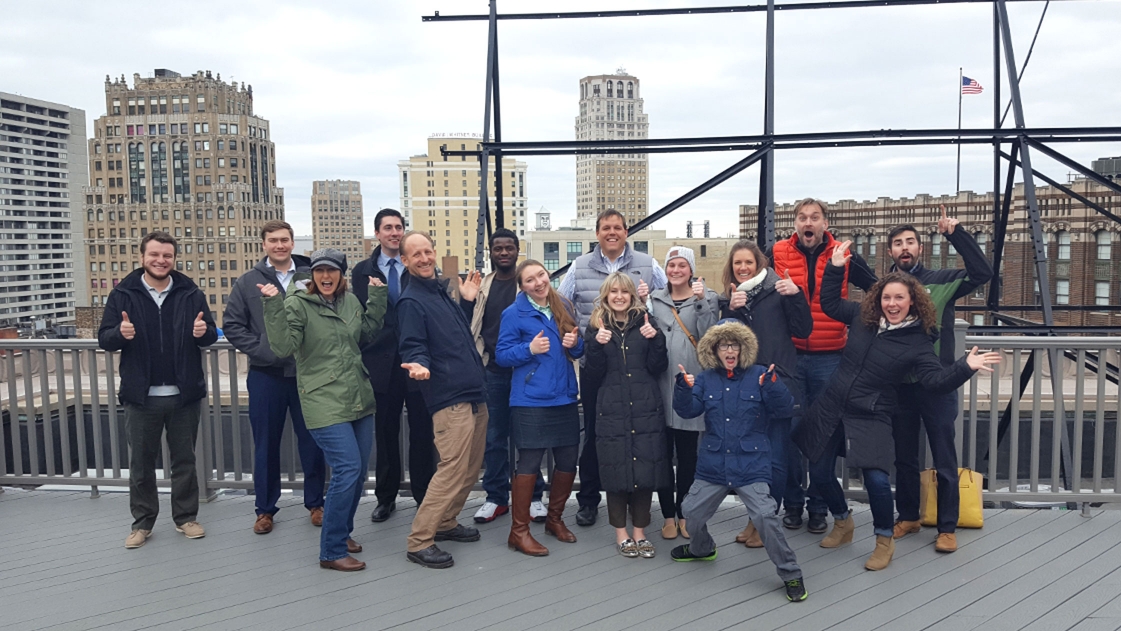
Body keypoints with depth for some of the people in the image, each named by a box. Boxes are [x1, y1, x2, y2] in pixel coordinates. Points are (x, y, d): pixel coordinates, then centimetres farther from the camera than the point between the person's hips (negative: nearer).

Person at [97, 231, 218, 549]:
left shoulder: (191, 293, 1)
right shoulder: (123, 294, -1)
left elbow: (212, 335, 4)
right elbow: (104, 339, -1)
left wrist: (203, 331, -19)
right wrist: (120, 333, -23)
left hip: (184, 394, 0)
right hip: (141, 396, 0)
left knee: (184, 460, 12)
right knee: (141, 463, 11)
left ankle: (186, 517, 25)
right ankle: (142, 522, 24)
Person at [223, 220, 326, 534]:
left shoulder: (311, 278, 2)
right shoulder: (248, 282, 4)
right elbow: (232, 324, 2)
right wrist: (261, 350, -9)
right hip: (266, 375, 0)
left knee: (312, 440, 9)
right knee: (266, 443, 9)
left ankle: (315, 503, 24)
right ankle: (265, 508, 23)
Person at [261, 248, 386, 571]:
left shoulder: (351, 301, 10)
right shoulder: (297, 304, -7)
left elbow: (367, 335, 17)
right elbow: (284, 346, -17)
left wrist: (378, 299, 9)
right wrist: (274, 307, -27)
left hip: (359, 399, 7)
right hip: (325, 403, -7)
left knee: (360, 470, 11)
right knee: (348, 468, -14)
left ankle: (342, 531, 32)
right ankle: (332, 552, -3)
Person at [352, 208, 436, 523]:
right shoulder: (363, 271, 5)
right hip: (381, 362, 1)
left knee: (422, 431, 5)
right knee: (385, 432, 10)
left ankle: (424, 495, 18)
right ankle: (386, 497, 25)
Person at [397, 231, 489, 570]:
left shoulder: (442, 291, 17)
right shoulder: (411, 301, -8)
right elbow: (413, 347, -15)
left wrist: (468, 300, 18)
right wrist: (419, 365, -35)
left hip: (475, 394, 9)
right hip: (450, 399, -9)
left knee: (471, 468, 14)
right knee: (452, 470, -11)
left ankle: (445, 523, 30)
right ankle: (419, 542, -2)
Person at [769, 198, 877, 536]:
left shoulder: (844, 256, 2)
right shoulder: (777, 254, 1)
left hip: (829, 357, 0)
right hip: (789, 354, 0)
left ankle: (819, 506, 18)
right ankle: (792, 503, 17)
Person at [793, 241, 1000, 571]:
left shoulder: (917, 341, -7)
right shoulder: (862, 316, 3)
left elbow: (936, 379, -15)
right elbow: (830, 304, 17)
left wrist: (965, 367, -30)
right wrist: (835, 268, 9)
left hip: (870, 418, -4)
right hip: (830, 408, 4)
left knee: (877, 479, -19)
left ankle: (885, 541, 8)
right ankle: (843, 523, 37)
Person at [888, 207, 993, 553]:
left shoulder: (940, 281, 0)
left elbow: (983, 272, -15)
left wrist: (956, 234, -19)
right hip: (899, 384, 3)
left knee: (944, 458, 4)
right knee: (903, 456, 13)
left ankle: (947, 527, 14)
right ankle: (908, 516, 28)